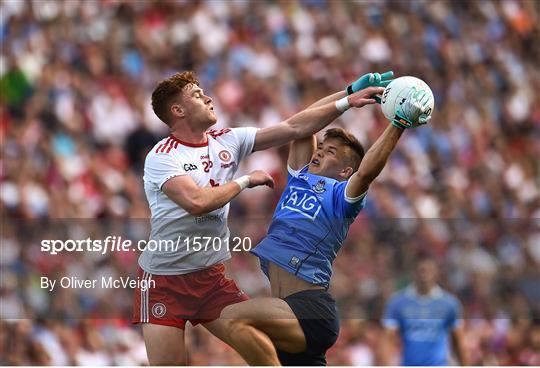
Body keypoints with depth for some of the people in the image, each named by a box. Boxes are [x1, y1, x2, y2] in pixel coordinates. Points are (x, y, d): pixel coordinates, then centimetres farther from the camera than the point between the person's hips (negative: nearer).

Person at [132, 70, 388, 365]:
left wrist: (347, 101, -4)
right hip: (164, 282, -5)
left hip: (212, 276, 5)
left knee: (263, 352, -8)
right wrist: (247, 181, -13)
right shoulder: (162, 156, -12)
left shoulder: (228, 141, 5)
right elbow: (196, 202, -27)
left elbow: (293, 128, 3)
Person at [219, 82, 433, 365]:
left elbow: (366, 171, -19)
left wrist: (399, 124, -18)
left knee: (231, 320, -32)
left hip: (311, 310, -8)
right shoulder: (301, 178, 22)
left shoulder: (341, 194, 2)